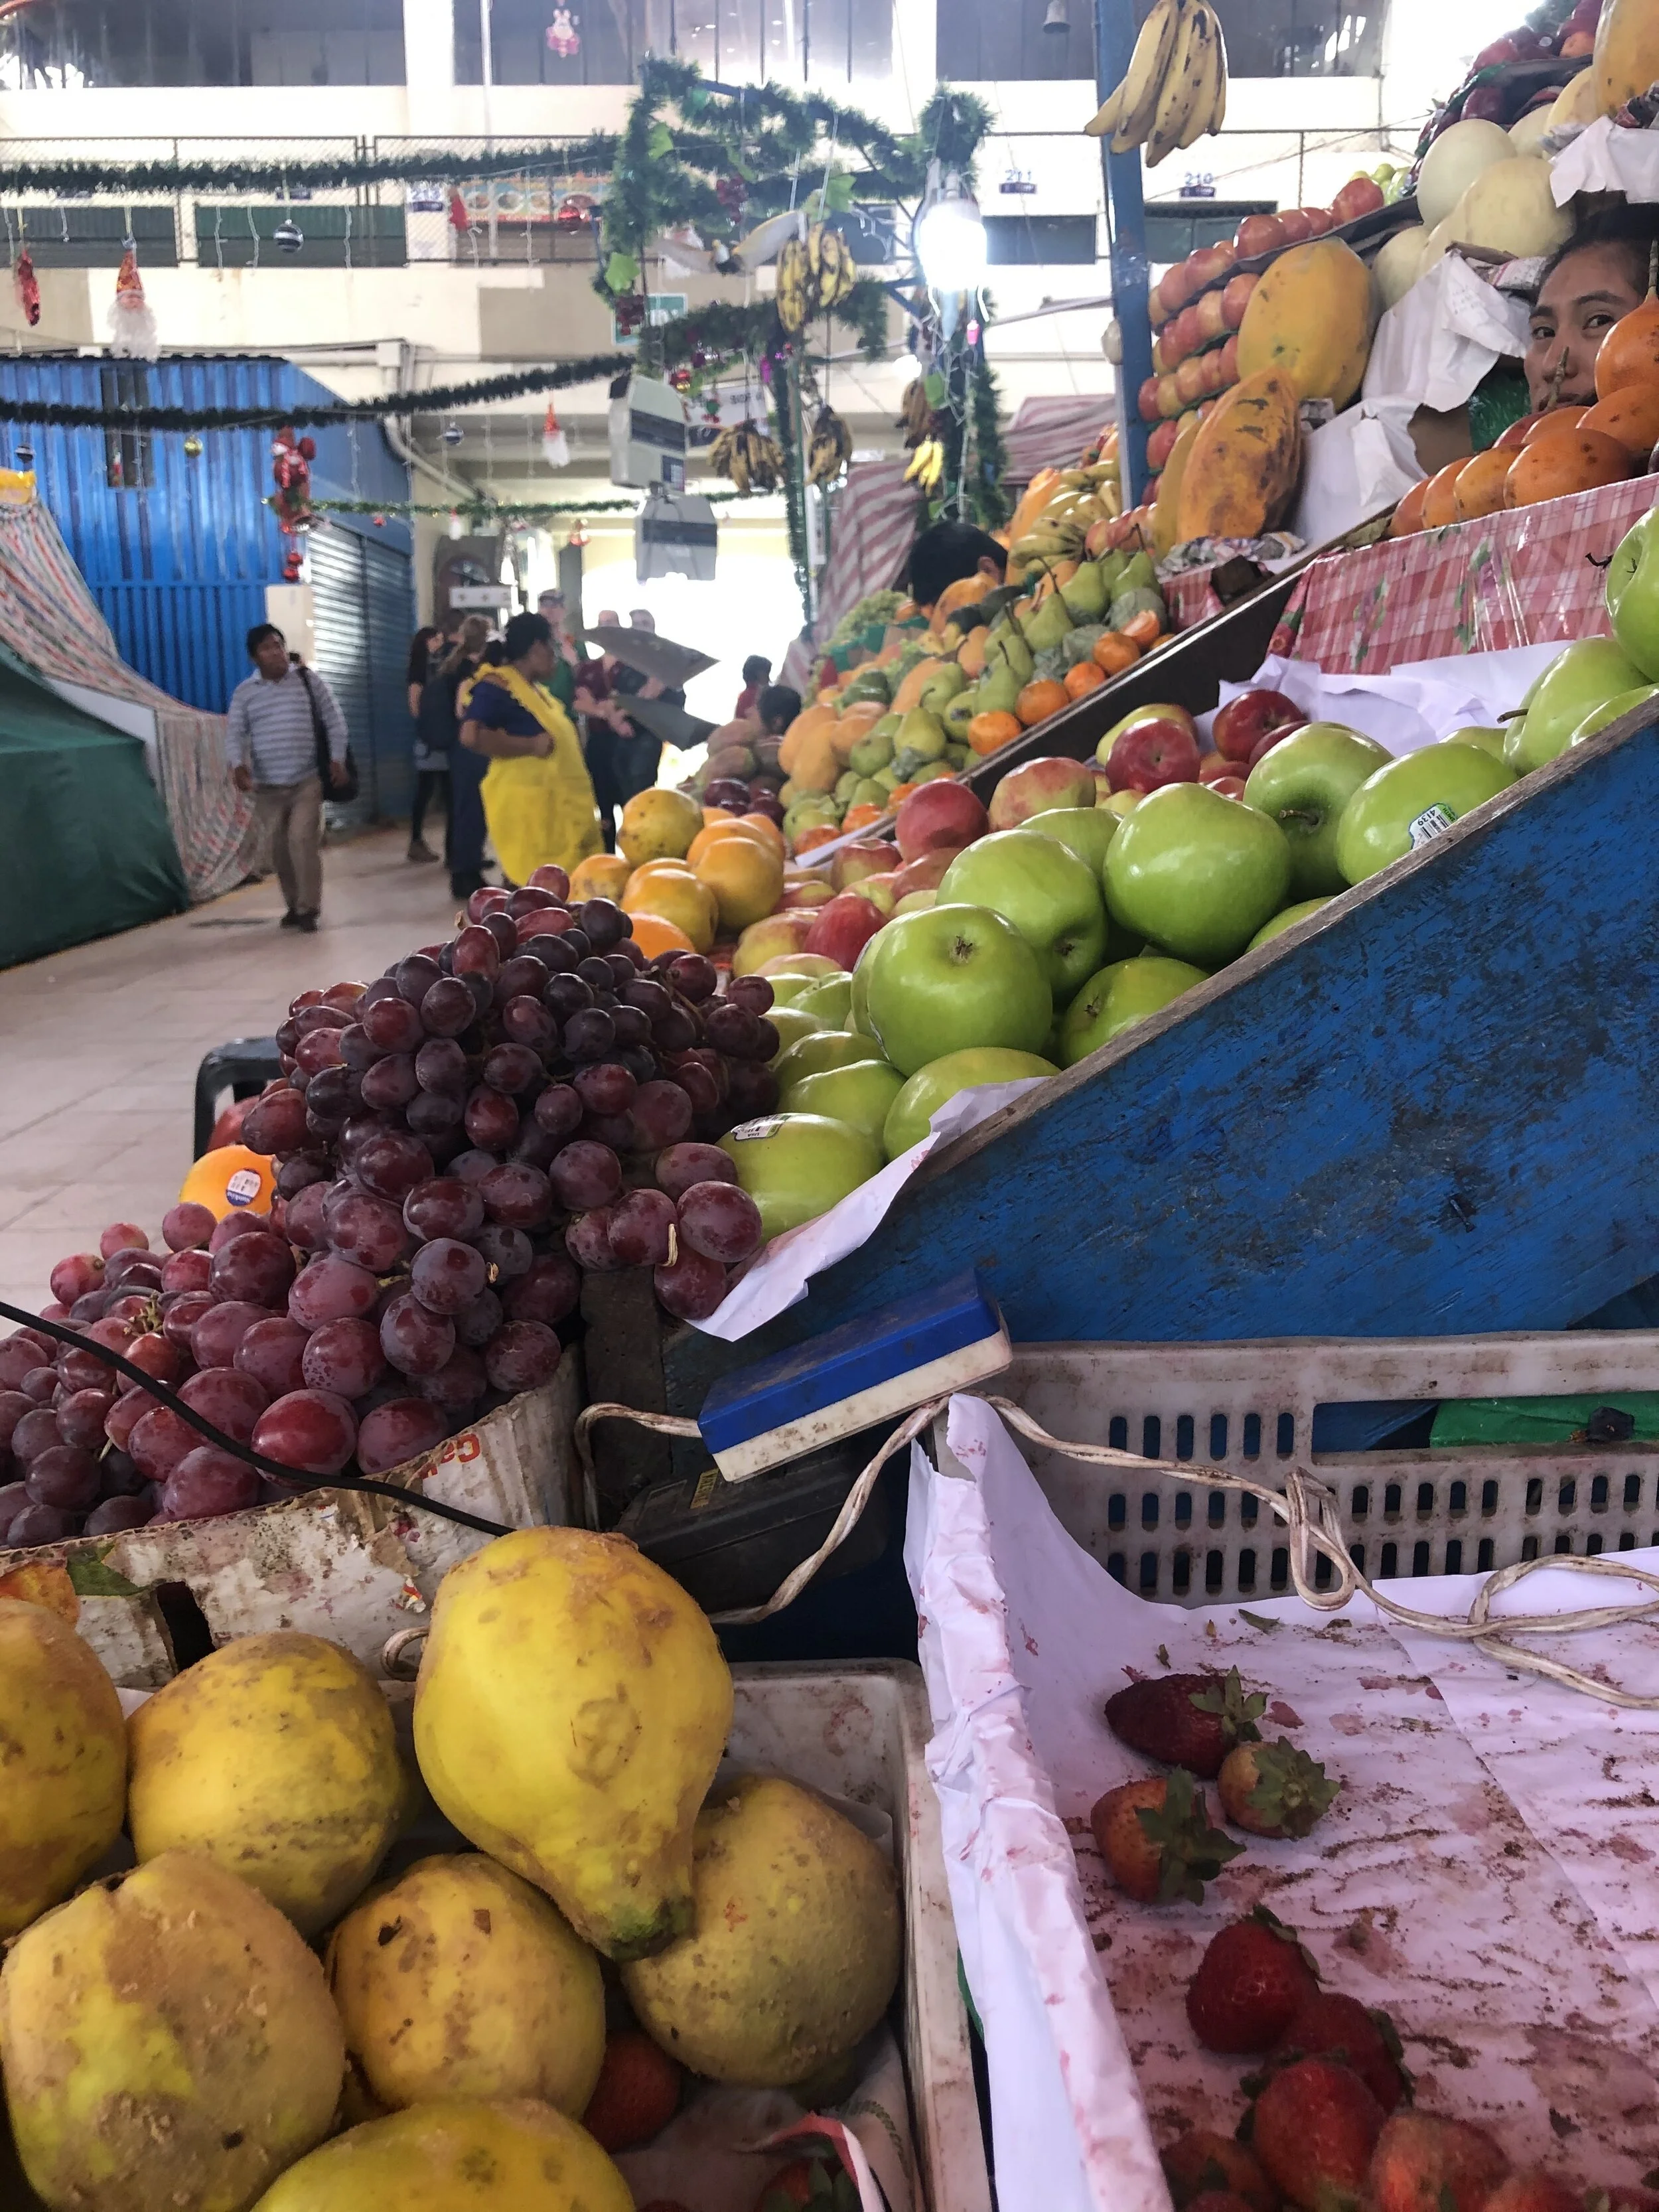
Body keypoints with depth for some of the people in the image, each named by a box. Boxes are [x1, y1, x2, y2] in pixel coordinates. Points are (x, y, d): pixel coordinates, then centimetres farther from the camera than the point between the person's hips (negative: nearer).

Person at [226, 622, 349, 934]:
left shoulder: (308, 679, 1)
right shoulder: (245, 692, 4)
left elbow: (334, 720, 4)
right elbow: (234, 733, 0)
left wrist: (337, 760, -4)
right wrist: (238, 765, -18)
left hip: (307, 780, -3)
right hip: (267, 785, 3)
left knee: (302, 840, -16)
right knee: (278, 848, 7)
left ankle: (309, 908, -6)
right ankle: (294, 905, 22)